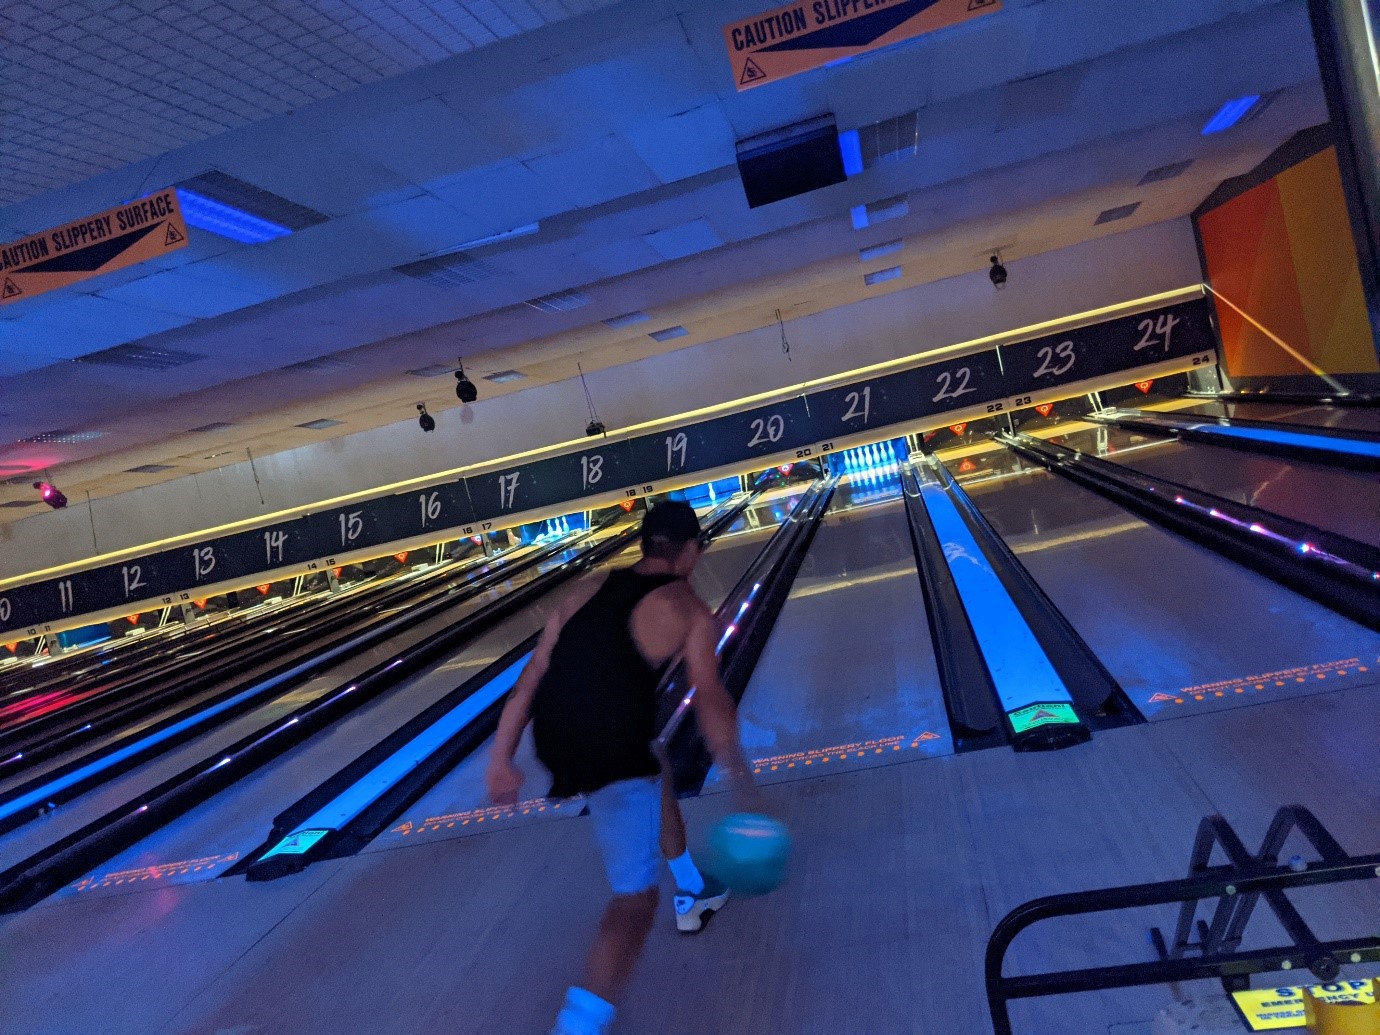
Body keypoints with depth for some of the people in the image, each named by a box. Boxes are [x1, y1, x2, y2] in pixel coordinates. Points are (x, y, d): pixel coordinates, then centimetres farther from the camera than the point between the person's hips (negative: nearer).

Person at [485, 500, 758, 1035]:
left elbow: (532, 677, 8)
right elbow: (710, 704, -8)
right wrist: (737, 772, 4)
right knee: (636, 896, 4)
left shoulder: (588, 589, 13)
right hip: (612, 753, -7)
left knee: (658, 777, 34)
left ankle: (692, 893, 52)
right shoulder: (689, 611, 0)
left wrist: (501, 759, 11)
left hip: (555, 742, 7)